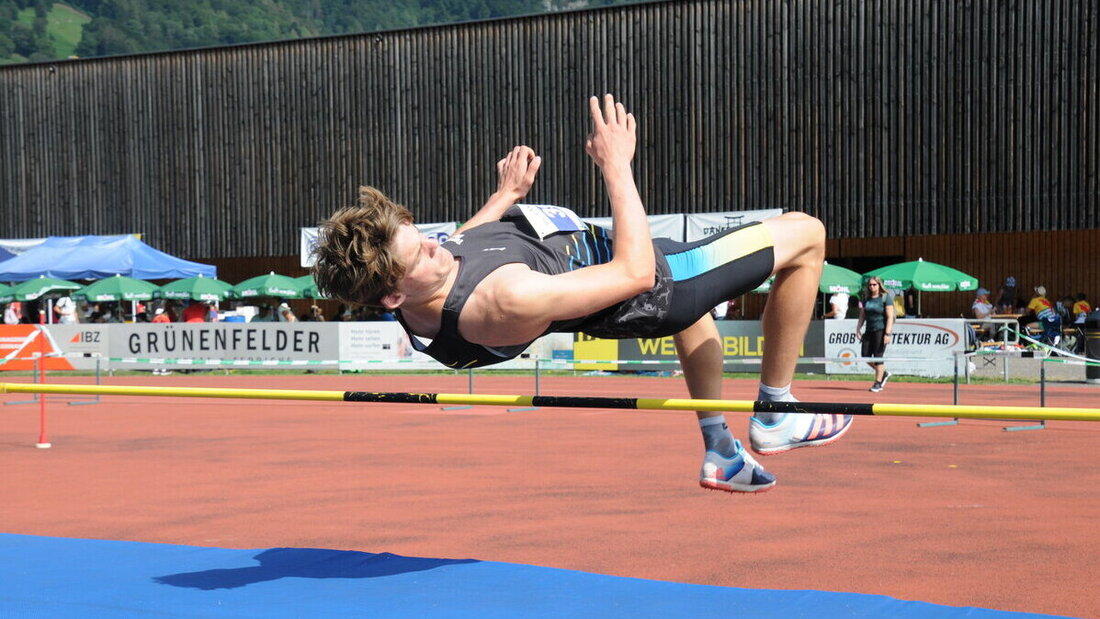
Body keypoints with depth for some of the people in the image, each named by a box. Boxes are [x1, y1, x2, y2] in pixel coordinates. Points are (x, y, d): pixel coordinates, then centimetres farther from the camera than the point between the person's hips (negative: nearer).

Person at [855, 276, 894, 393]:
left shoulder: (886, 298, -6)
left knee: (878, 356, -6)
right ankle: (884, 374, 24)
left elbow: (890, 317, -11)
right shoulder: (866, 299, 11)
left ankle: (878, 383, 4)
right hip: (869, 331, 6)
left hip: (881, 330, -6)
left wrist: (888, 333, -18)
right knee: (866, 356, 4)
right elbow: (862, 316, 16)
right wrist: (858, 329, 5)